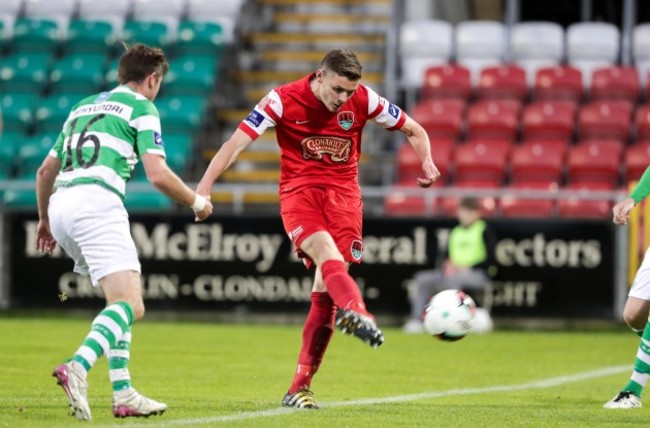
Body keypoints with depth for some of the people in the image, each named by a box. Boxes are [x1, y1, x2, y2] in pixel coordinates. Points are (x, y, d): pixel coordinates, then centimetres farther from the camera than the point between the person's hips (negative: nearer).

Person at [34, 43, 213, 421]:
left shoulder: (83, 107, 27)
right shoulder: (142, 108, 6)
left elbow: (46, 170, 30)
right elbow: (158, 175, -5)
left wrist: (45, 220, 43)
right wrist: (198, 202, 11)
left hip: (61, 205, 8)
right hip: (97, 202, -8)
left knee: (122, 299, 20)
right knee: (131, 305, -15)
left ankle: (123, 393, 13)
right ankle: (78, 368, -39)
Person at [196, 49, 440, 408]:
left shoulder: (364, 101, -3)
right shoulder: (283, 100, -9)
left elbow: (413, 130, 9)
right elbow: (237, 142, -11)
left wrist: (426, 162, -11)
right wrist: (206, 184, -22)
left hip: (343, 195, 2)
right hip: (299, 193, -2)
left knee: (324, 292, -5)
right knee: (327, 252, -33)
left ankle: (300, 387, 2)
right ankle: (355, 311, -64)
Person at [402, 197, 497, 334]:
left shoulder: (485, 231, 0)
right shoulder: (455, 232, 19)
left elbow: (489, 260, -8)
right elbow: (446, 255, 19)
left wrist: (467, 268, -15)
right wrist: (448, 265, -4)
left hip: (478, 275, -7)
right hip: (454, 271, 7)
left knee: (453, 279, -38)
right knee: (422, 279, -12)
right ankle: (416, 321, -21)